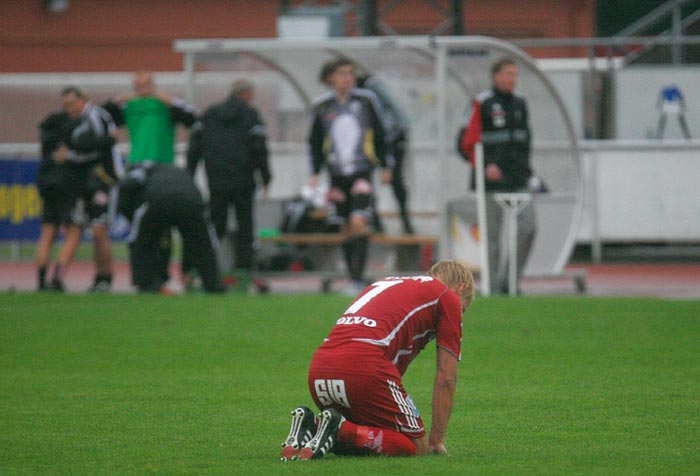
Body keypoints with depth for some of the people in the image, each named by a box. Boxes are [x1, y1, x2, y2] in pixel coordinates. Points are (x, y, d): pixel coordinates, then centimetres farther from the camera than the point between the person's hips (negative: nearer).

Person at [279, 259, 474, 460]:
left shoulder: (385, 284, 36)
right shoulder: (447, 297, 16)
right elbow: (446, 379, 14)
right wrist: (436, 441, 20)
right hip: (365, 367, -7)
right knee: (417, 448, 5)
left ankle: (311, 427, 0)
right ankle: (342, 430, -17)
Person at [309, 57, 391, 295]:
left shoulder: (366, 100, -1)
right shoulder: (322, 106, 3)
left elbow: (380, 135, 9)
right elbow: (314, 142, 12)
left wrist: (385, 167, 9)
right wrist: (315, 174, 4)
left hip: (362, 171, -3)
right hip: (337, 174, 3)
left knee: (359, 222, -17)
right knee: (347, 228, 7)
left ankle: (358, 277, -17)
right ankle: (354, 277, 17)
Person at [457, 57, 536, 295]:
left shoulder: (519, 102, 12)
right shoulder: (482, 103, -6)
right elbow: (466, 143, -9)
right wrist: (485, 166, -20)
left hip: (518, 180, 5)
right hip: (491, 181, -5)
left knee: (528, 228, -6)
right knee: (492, 235, -1)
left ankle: (508, 280, 6)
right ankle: (493, 286, 6)